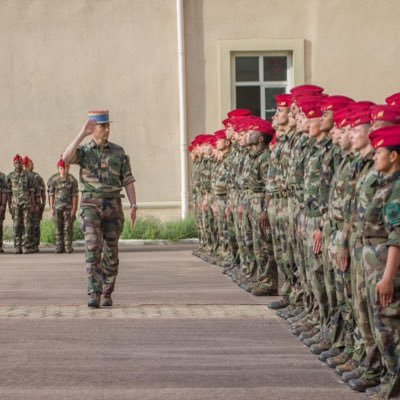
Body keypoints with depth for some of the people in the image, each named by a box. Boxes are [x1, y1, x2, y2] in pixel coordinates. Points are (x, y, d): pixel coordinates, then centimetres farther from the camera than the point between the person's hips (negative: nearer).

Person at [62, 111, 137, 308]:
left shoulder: (118, 151, 6)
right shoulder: (84, 150, 1)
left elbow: (128, 181, 4)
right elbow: (66, 158, -23)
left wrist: (134, 206, -7)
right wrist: (83, 133, -22)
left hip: (113, 206, 2)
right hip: (91, 206, -2)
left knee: (111, 252, 4)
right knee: (93, 248, -17)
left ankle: (107, 294, 18)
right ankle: (94, 295, -19)